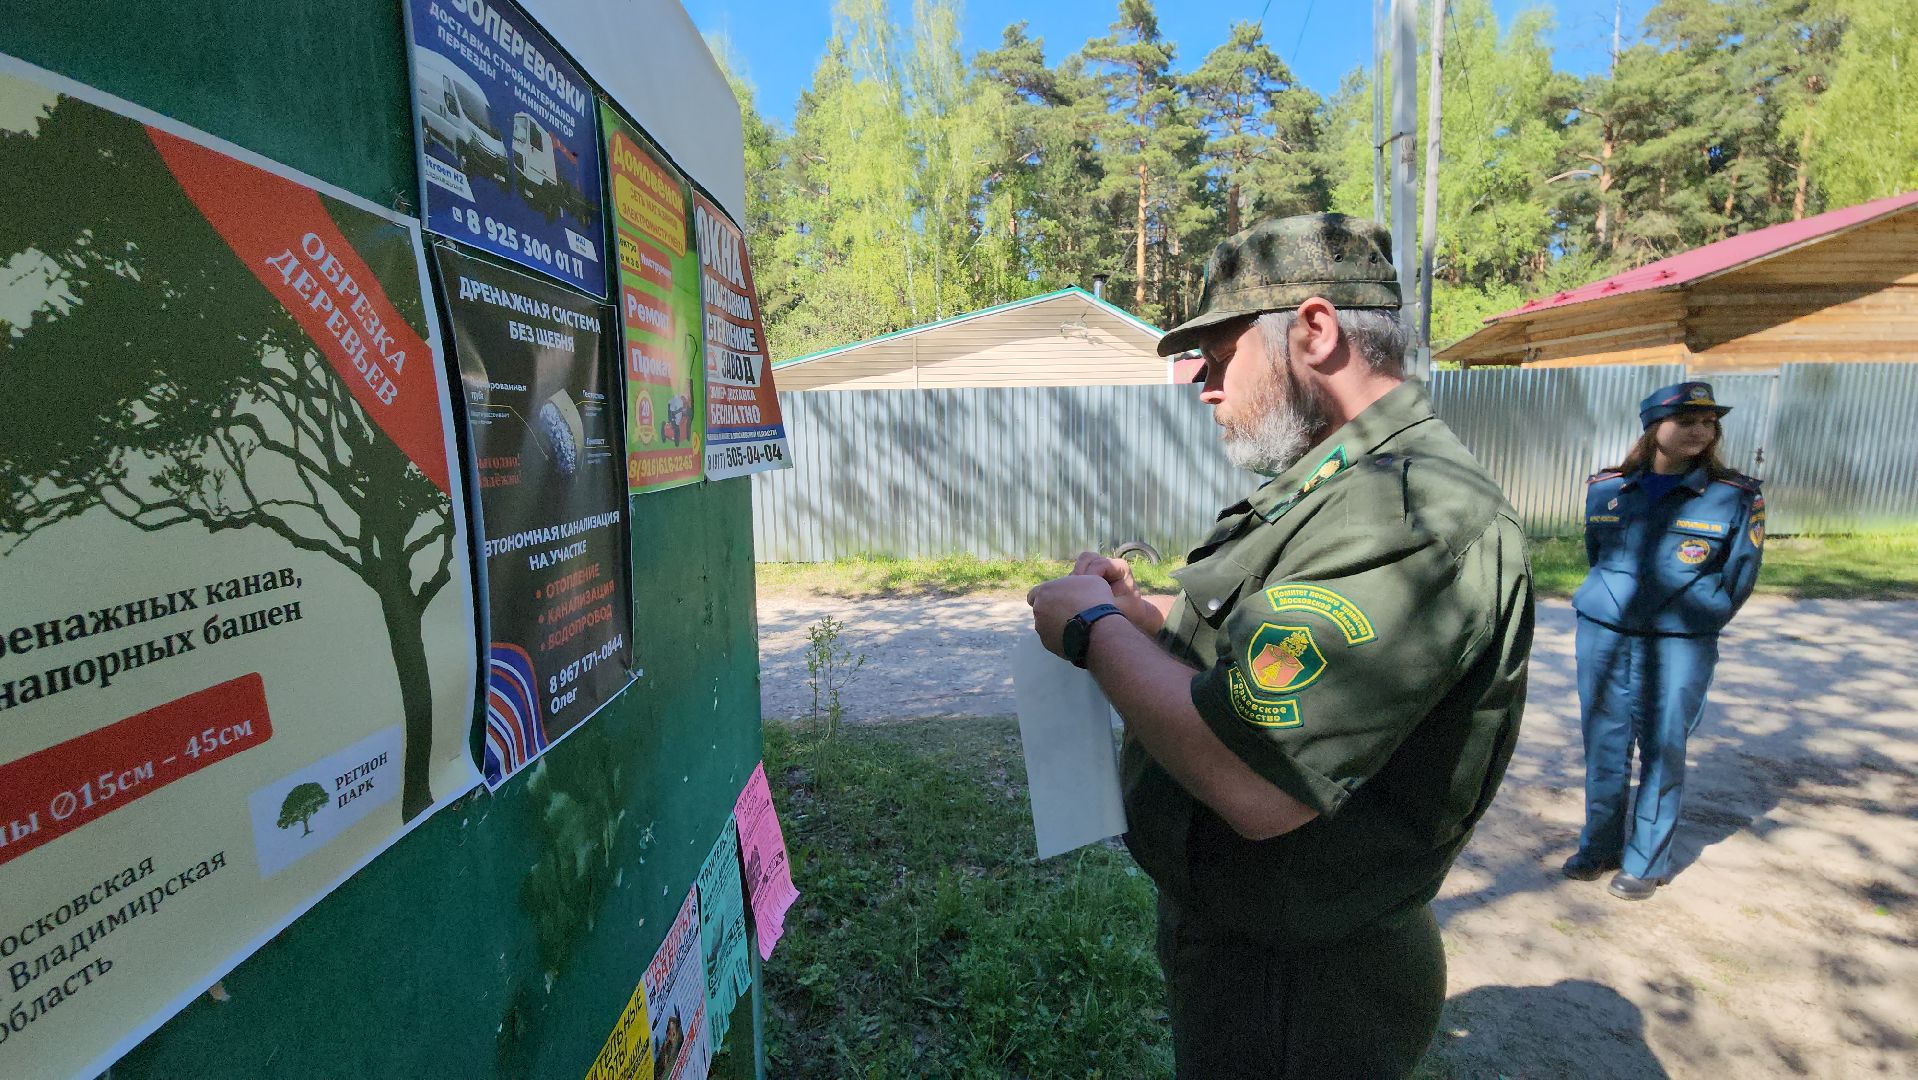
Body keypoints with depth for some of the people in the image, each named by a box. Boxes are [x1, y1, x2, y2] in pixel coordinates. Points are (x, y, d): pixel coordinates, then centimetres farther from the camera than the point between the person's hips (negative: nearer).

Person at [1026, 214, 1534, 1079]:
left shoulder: (1411, 513, -29)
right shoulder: (1328, 485, 8)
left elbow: (1258, 786, -37)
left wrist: (1094, 631, -22)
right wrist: (1139, 613, 1)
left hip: (1294, 993, -9)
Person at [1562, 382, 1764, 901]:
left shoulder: (1736, 497, -3)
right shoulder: (1605, 488, 4)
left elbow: (1740, 576, 4)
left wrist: (1695, 624, 9)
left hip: (1679, 647, -2)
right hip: (1602, 636, 2)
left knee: (1662, 750, 3)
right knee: (1604, 745, 9)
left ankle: (1647, 861, 18)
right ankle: (1600, 845, 25)